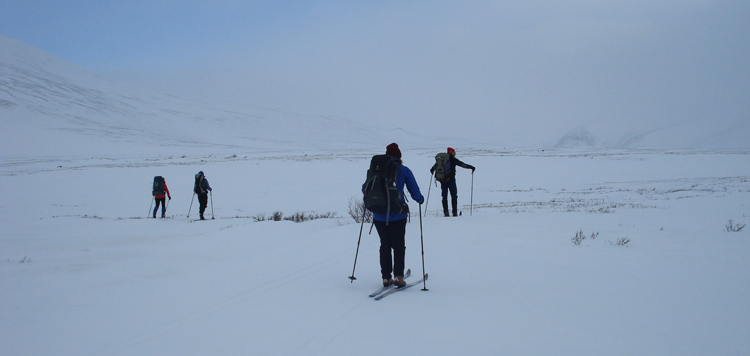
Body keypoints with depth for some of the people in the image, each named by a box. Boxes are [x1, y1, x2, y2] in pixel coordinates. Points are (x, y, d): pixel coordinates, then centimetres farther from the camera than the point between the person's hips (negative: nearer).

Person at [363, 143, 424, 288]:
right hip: (398, 215, -2)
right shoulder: (404, 171, -2)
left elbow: (365, 188, 8)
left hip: (379, 215, 2)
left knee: (385, 245, 15)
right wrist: (420, 199, 21)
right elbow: (414, 191, -1)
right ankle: (398, 275, -5)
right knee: (399, 246, 9)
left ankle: (386, 277, 12)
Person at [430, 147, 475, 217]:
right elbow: (463, 164, -3)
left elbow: (435, 165, 24)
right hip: (451, 180, -4)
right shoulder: (453, 160, -3)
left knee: (444, 196, 8)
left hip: (442, 180, 4)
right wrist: (471, 167, 7)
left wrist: (432, 170, 44)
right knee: (454, 196, 3)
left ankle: (446, 212, 0)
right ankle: (455, 212, 0)